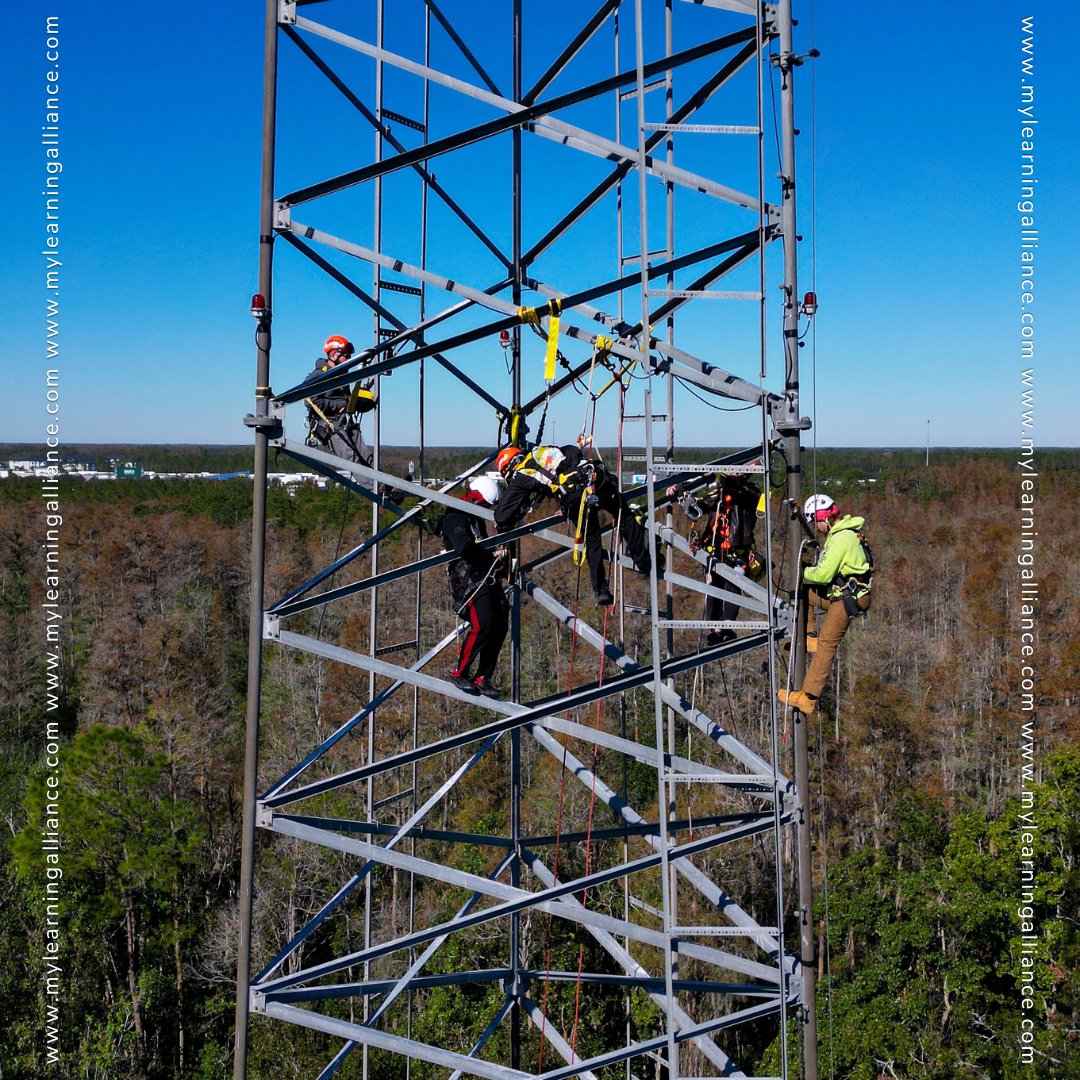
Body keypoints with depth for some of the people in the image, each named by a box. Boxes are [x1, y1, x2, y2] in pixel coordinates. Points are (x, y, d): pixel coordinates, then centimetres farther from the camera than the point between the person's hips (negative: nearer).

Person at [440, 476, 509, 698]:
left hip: (489, 579, 10)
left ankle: (482, 679, 8)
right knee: (482, 627, -21)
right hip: (469, 579, -9)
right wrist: (492, 555, -12)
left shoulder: (477, 520, 24)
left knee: (500, 628, 2)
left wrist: (499, 557, 12)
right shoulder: (454, 519, -7)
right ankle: (459, 674, -8)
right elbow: (466, 548, -24)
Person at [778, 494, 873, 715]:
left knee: (826, 645, -12)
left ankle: (808, 698, -14)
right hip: (840, 594, 11)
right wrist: (810, 570, 6)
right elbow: (830, 569, 19)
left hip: (845, 600, -11)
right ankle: (809, 638, 11)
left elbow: (823, 575, -21)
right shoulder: (845, 532, 13)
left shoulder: (841, 539, -20)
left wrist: (803, 572, -3)